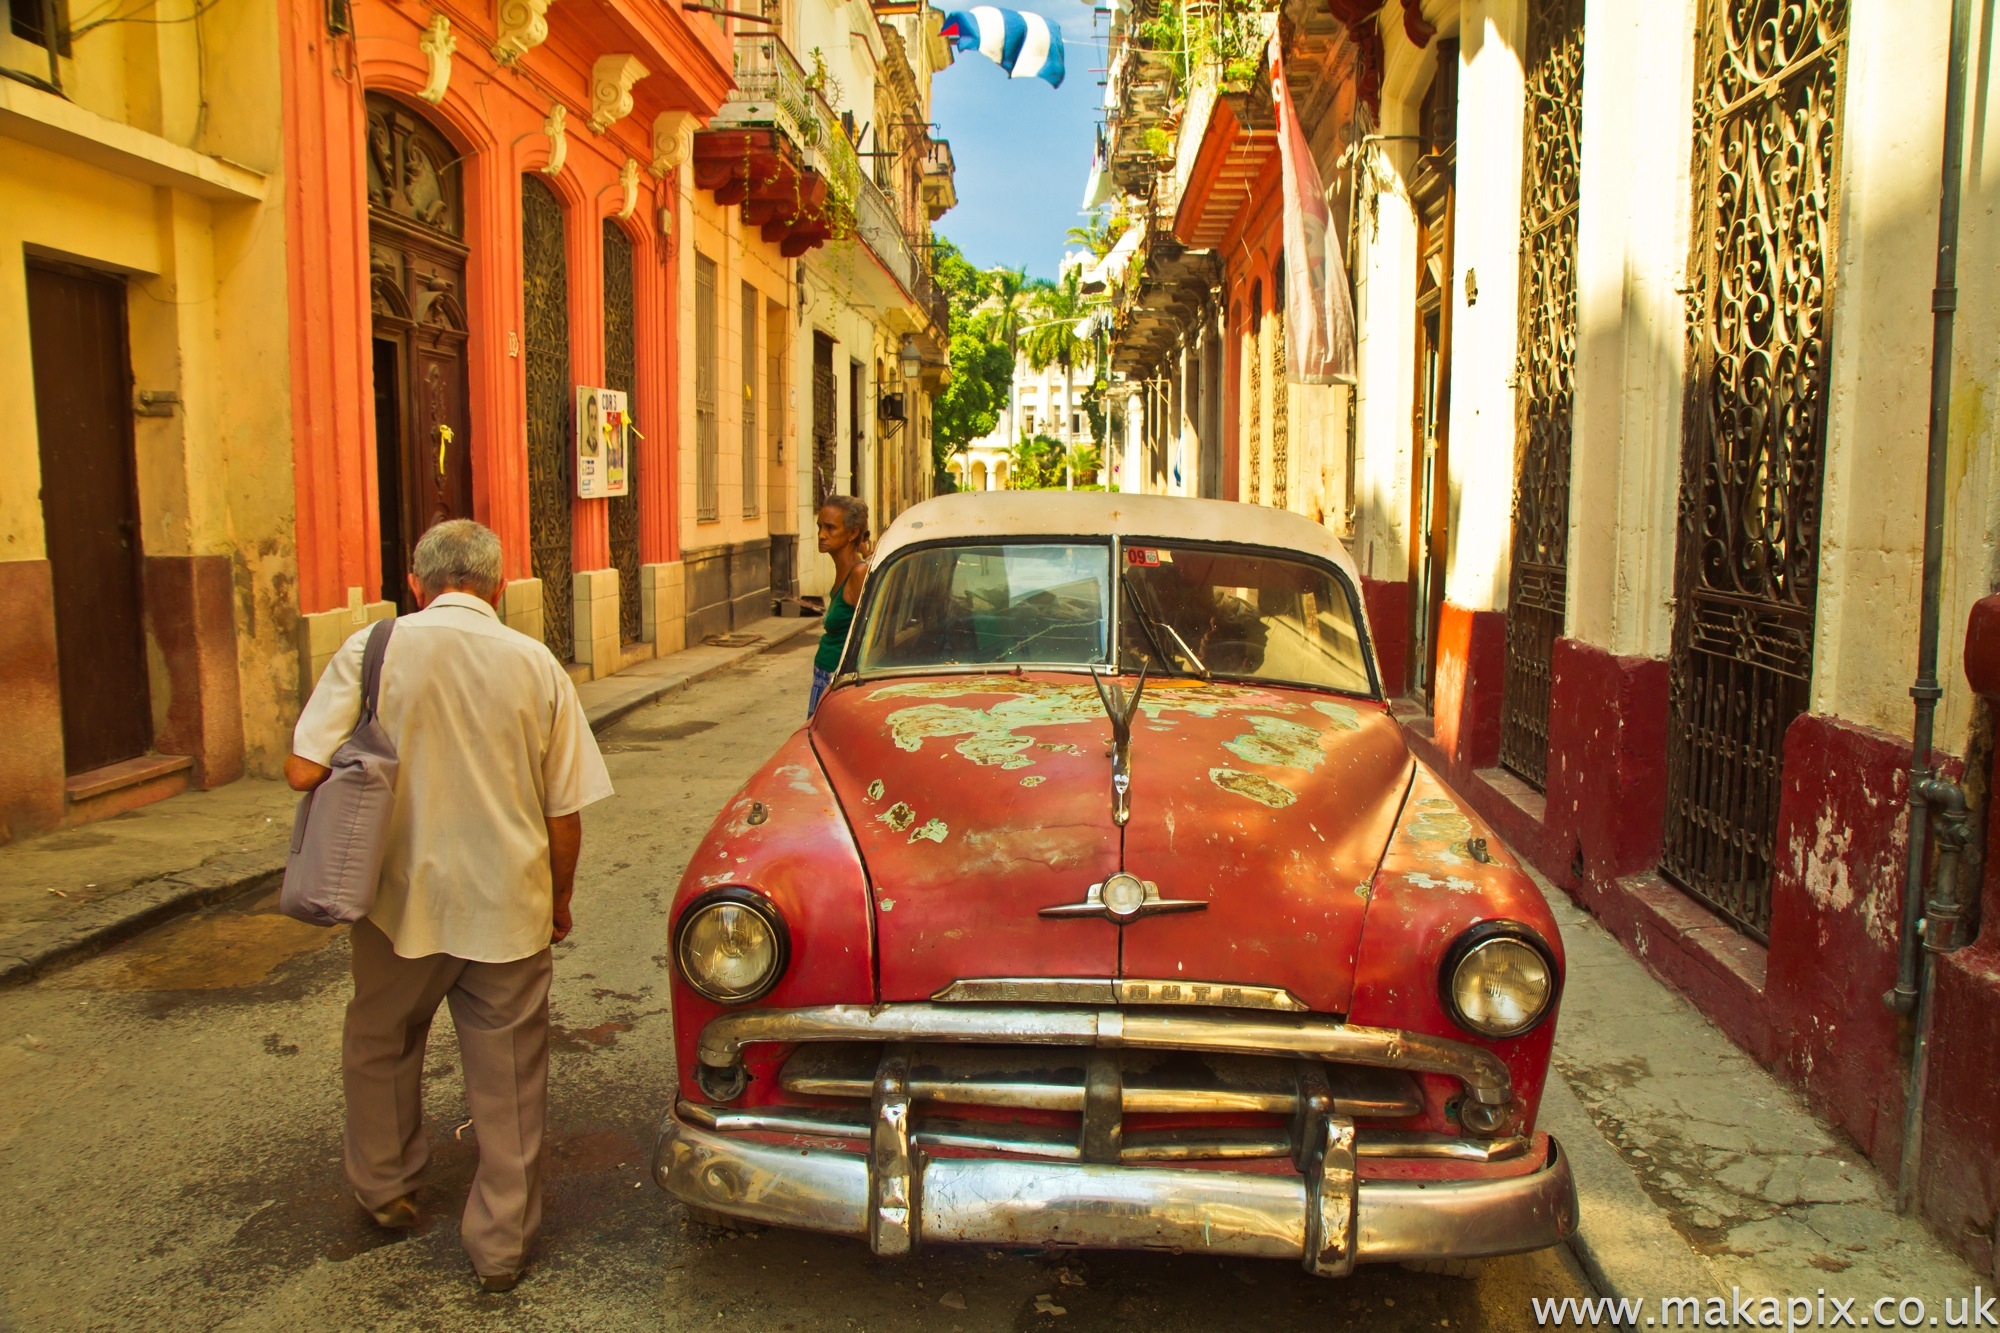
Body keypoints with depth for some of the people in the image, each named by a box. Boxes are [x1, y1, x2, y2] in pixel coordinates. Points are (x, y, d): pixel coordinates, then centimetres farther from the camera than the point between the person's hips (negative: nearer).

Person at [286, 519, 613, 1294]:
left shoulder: (372, 650, -9)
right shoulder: (536, 665, -5)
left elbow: (303, 771, -13)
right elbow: (565, 814, -1)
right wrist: (560, 898, 14)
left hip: (402, 902, 1)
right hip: (508, 909, 0)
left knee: (381, 1046, 26)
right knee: (508, 1079, 13)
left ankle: (383, 1188, 46)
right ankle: (502, 1244, 24)